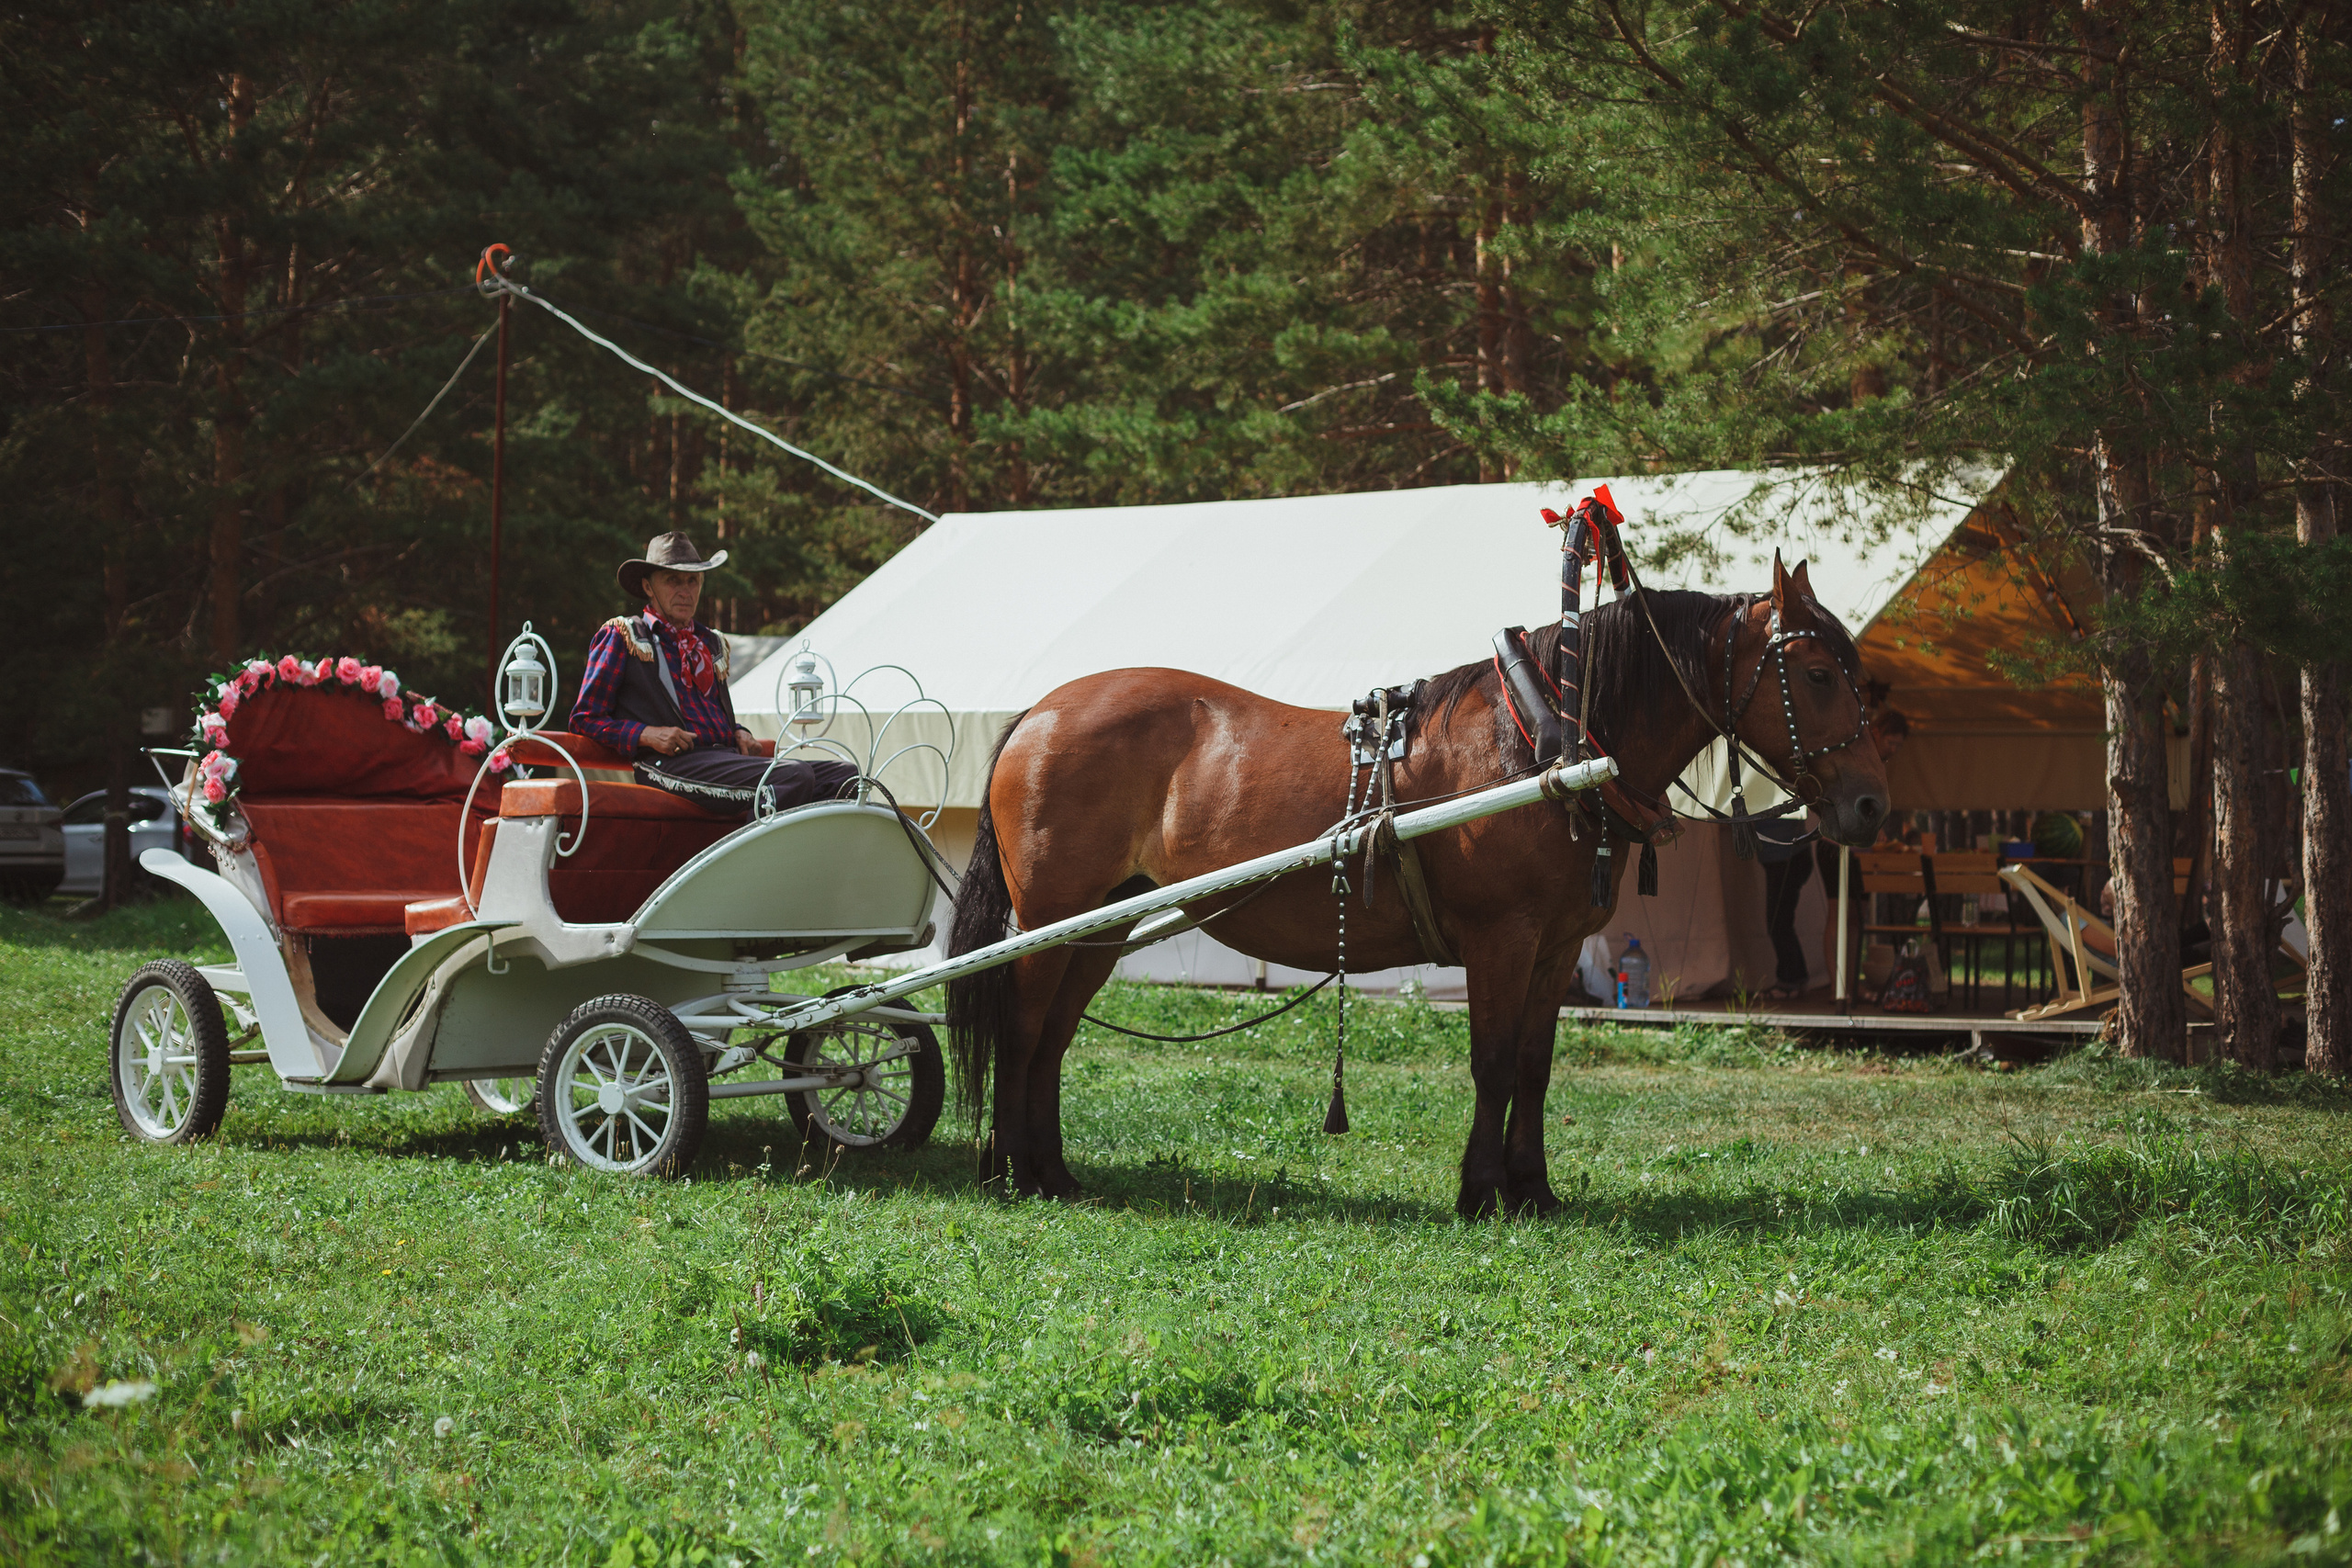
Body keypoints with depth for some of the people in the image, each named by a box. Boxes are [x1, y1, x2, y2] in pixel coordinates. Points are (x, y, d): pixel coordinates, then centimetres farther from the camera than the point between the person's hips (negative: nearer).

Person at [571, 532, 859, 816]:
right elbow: (585, 719, 5)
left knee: (844, 774, -15)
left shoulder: (712, 643, 28)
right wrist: (648, 735, -12)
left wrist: (739, 734, 12)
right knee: (795, 777, -31)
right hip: (670, 764, -7)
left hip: (727, 757, 7)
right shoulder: (622, 635, 9)